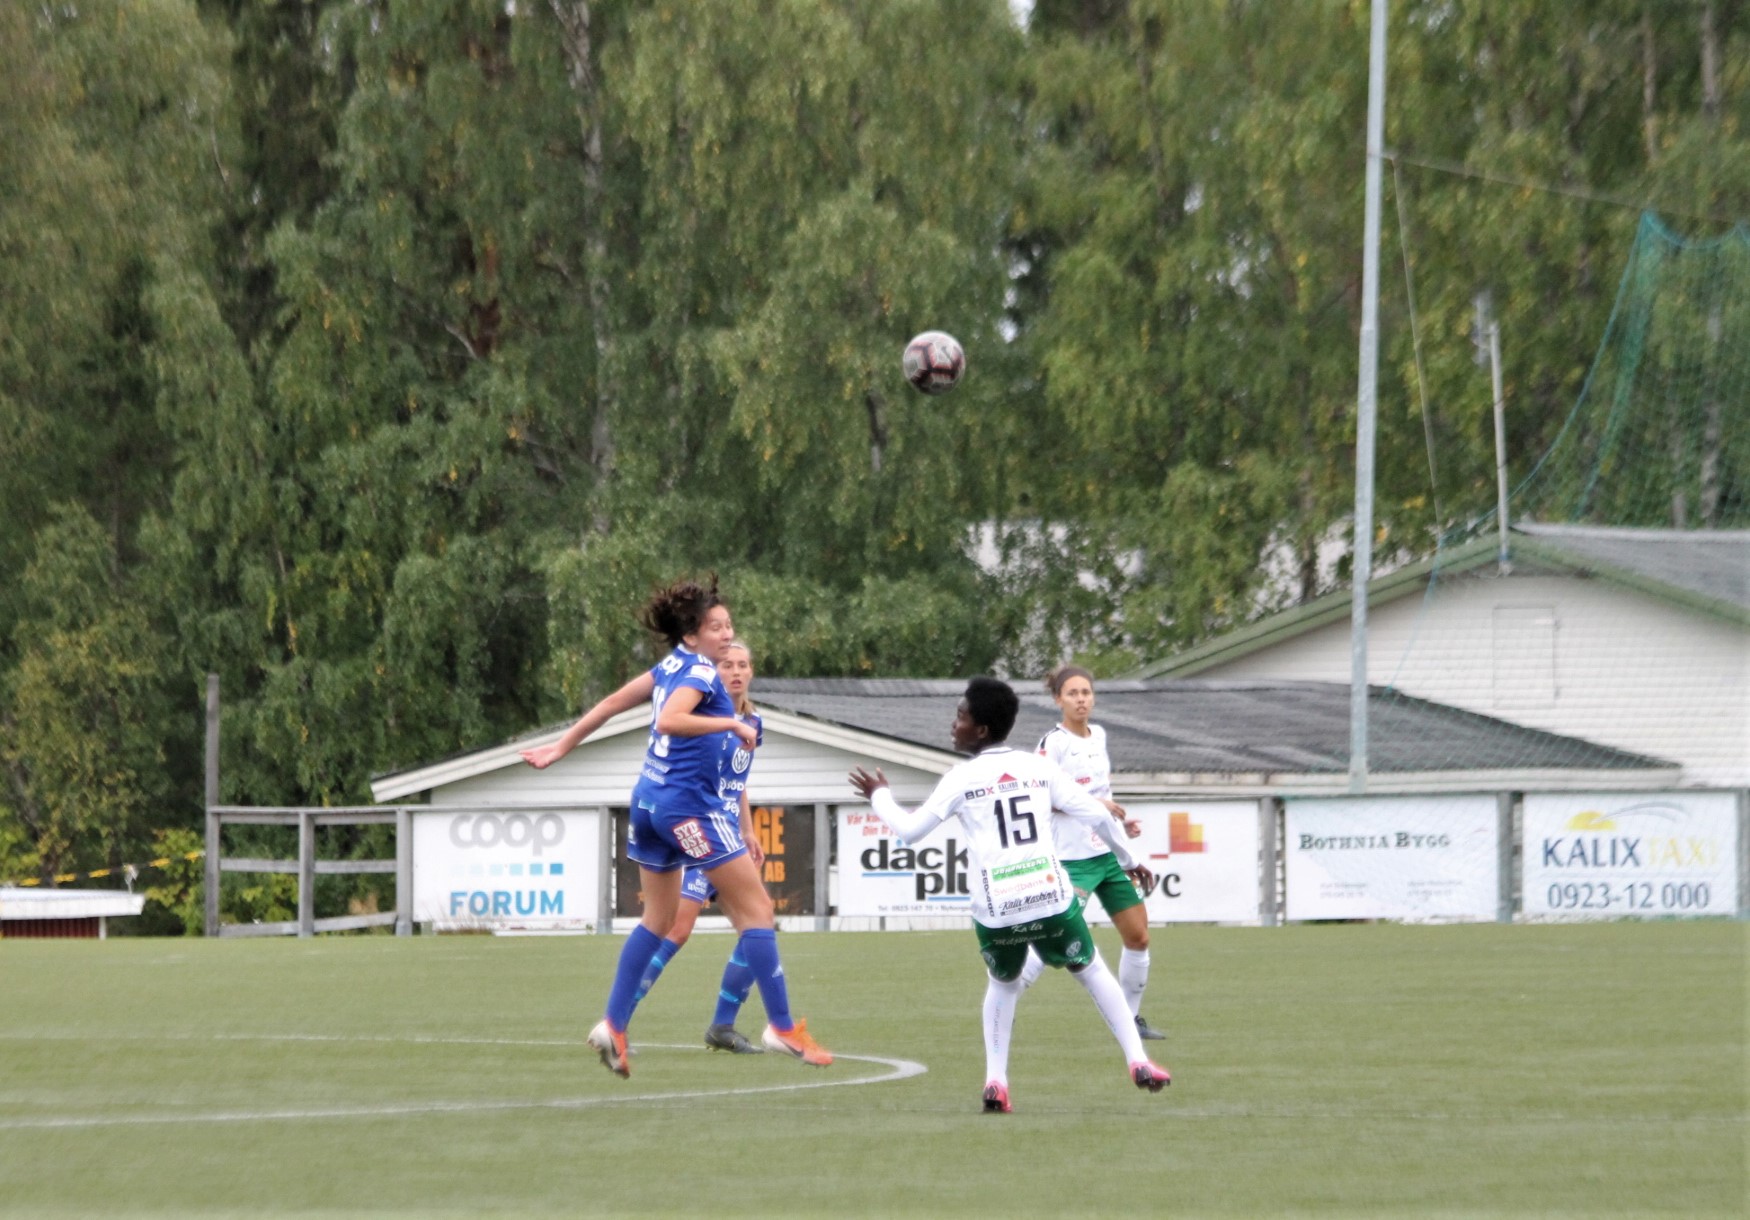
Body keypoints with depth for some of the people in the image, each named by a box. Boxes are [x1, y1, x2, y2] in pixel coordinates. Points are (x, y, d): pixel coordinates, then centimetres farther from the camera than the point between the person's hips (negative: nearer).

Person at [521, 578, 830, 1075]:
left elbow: (612, 703, 18)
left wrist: (561, 747, 25)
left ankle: (614, 1025, 15)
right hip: (690, 805, -9)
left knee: (658, 918, 19)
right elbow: (668, 720, -31)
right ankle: (782, 1027, -4)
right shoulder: (700, 673, -13)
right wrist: (733, 724, -27)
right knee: (756, 908, -4)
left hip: (650, 800, 9)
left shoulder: (674, 666, 12)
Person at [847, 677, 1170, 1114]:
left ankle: (995, 1081, 13)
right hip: (1051, 898, 1)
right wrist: (1128, 860, 25)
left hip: (995, 911, -1)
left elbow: (909, 830, 5)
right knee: (1091, 970, 21)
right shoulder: (1039, 768, 9)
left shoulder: (962, 778, 2)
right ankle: (1138, 1062, 11)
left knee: (1003, 984, 25)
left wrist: (879, 797, 24)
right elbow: (1097, 815, 10)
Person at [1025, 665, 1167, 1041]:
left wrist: (1120, 820, 10)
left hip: (1109, 853, 8)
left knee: (1138, 937, 7)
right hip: (1073, 858, -8)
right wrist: (1093, 803, -23)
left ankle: (1130, 1018, 19)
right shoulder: (1054, 742, -11)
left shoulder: (1098, 736, 11)